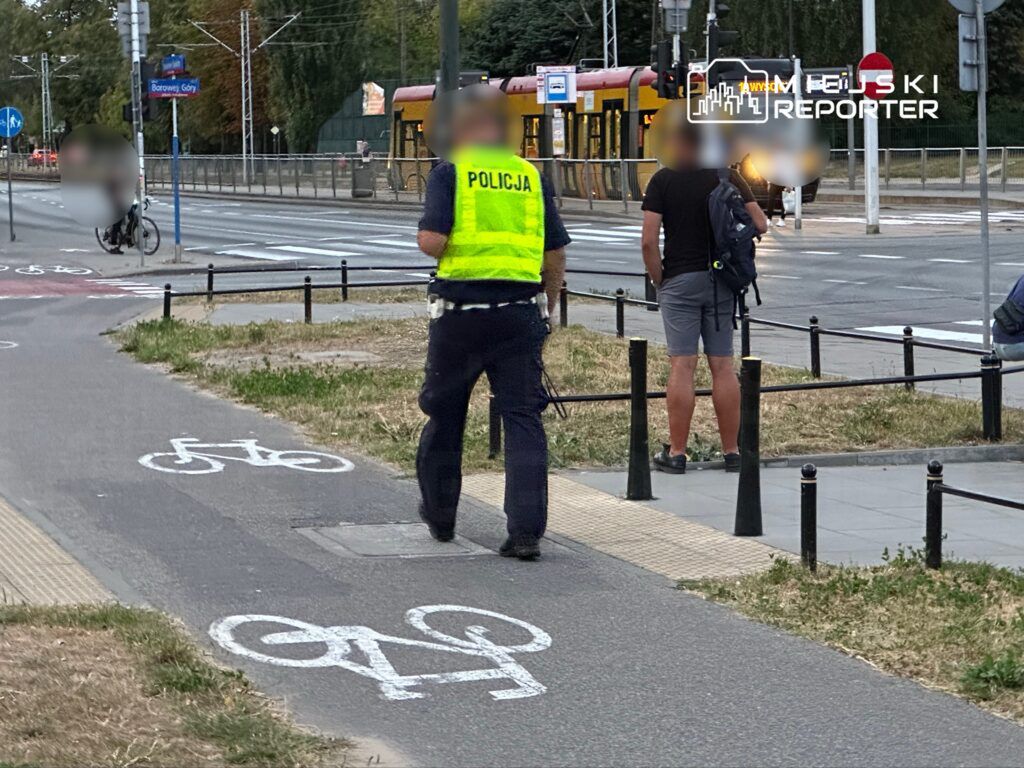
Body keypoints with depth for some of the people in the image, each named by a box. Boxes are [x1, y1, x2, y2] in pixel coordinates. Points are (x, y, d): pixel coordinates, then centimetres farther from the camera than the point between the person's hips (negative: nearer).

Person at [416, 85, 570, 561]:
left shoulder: (450, 173, -3)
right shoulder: (531, 177, 8)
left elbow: (431, 242, -14)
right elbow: (555, 258, 9)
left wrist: (448, 249, 9)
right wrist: (545, 311, 21)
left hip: (460, 311, -2)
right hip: (521, 312, 2)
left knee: (445, 412, 16)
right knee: (523, 418, 1)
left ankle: (439, 515, 31)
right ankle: (526, 530, -8)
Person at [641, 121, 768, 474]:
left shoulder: (663, 180, -4)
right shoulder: (726, 176, 3)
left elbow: (649, 240, -11)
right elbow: (761, 225, -1)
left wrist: (658, 280, 2)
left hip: (679, 279, -2)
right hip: (721, 281, 3)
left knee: (682, 366, -2)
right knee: (723, 366, 6)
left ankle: (676, 452, -1)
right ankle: (732, 451, 7)